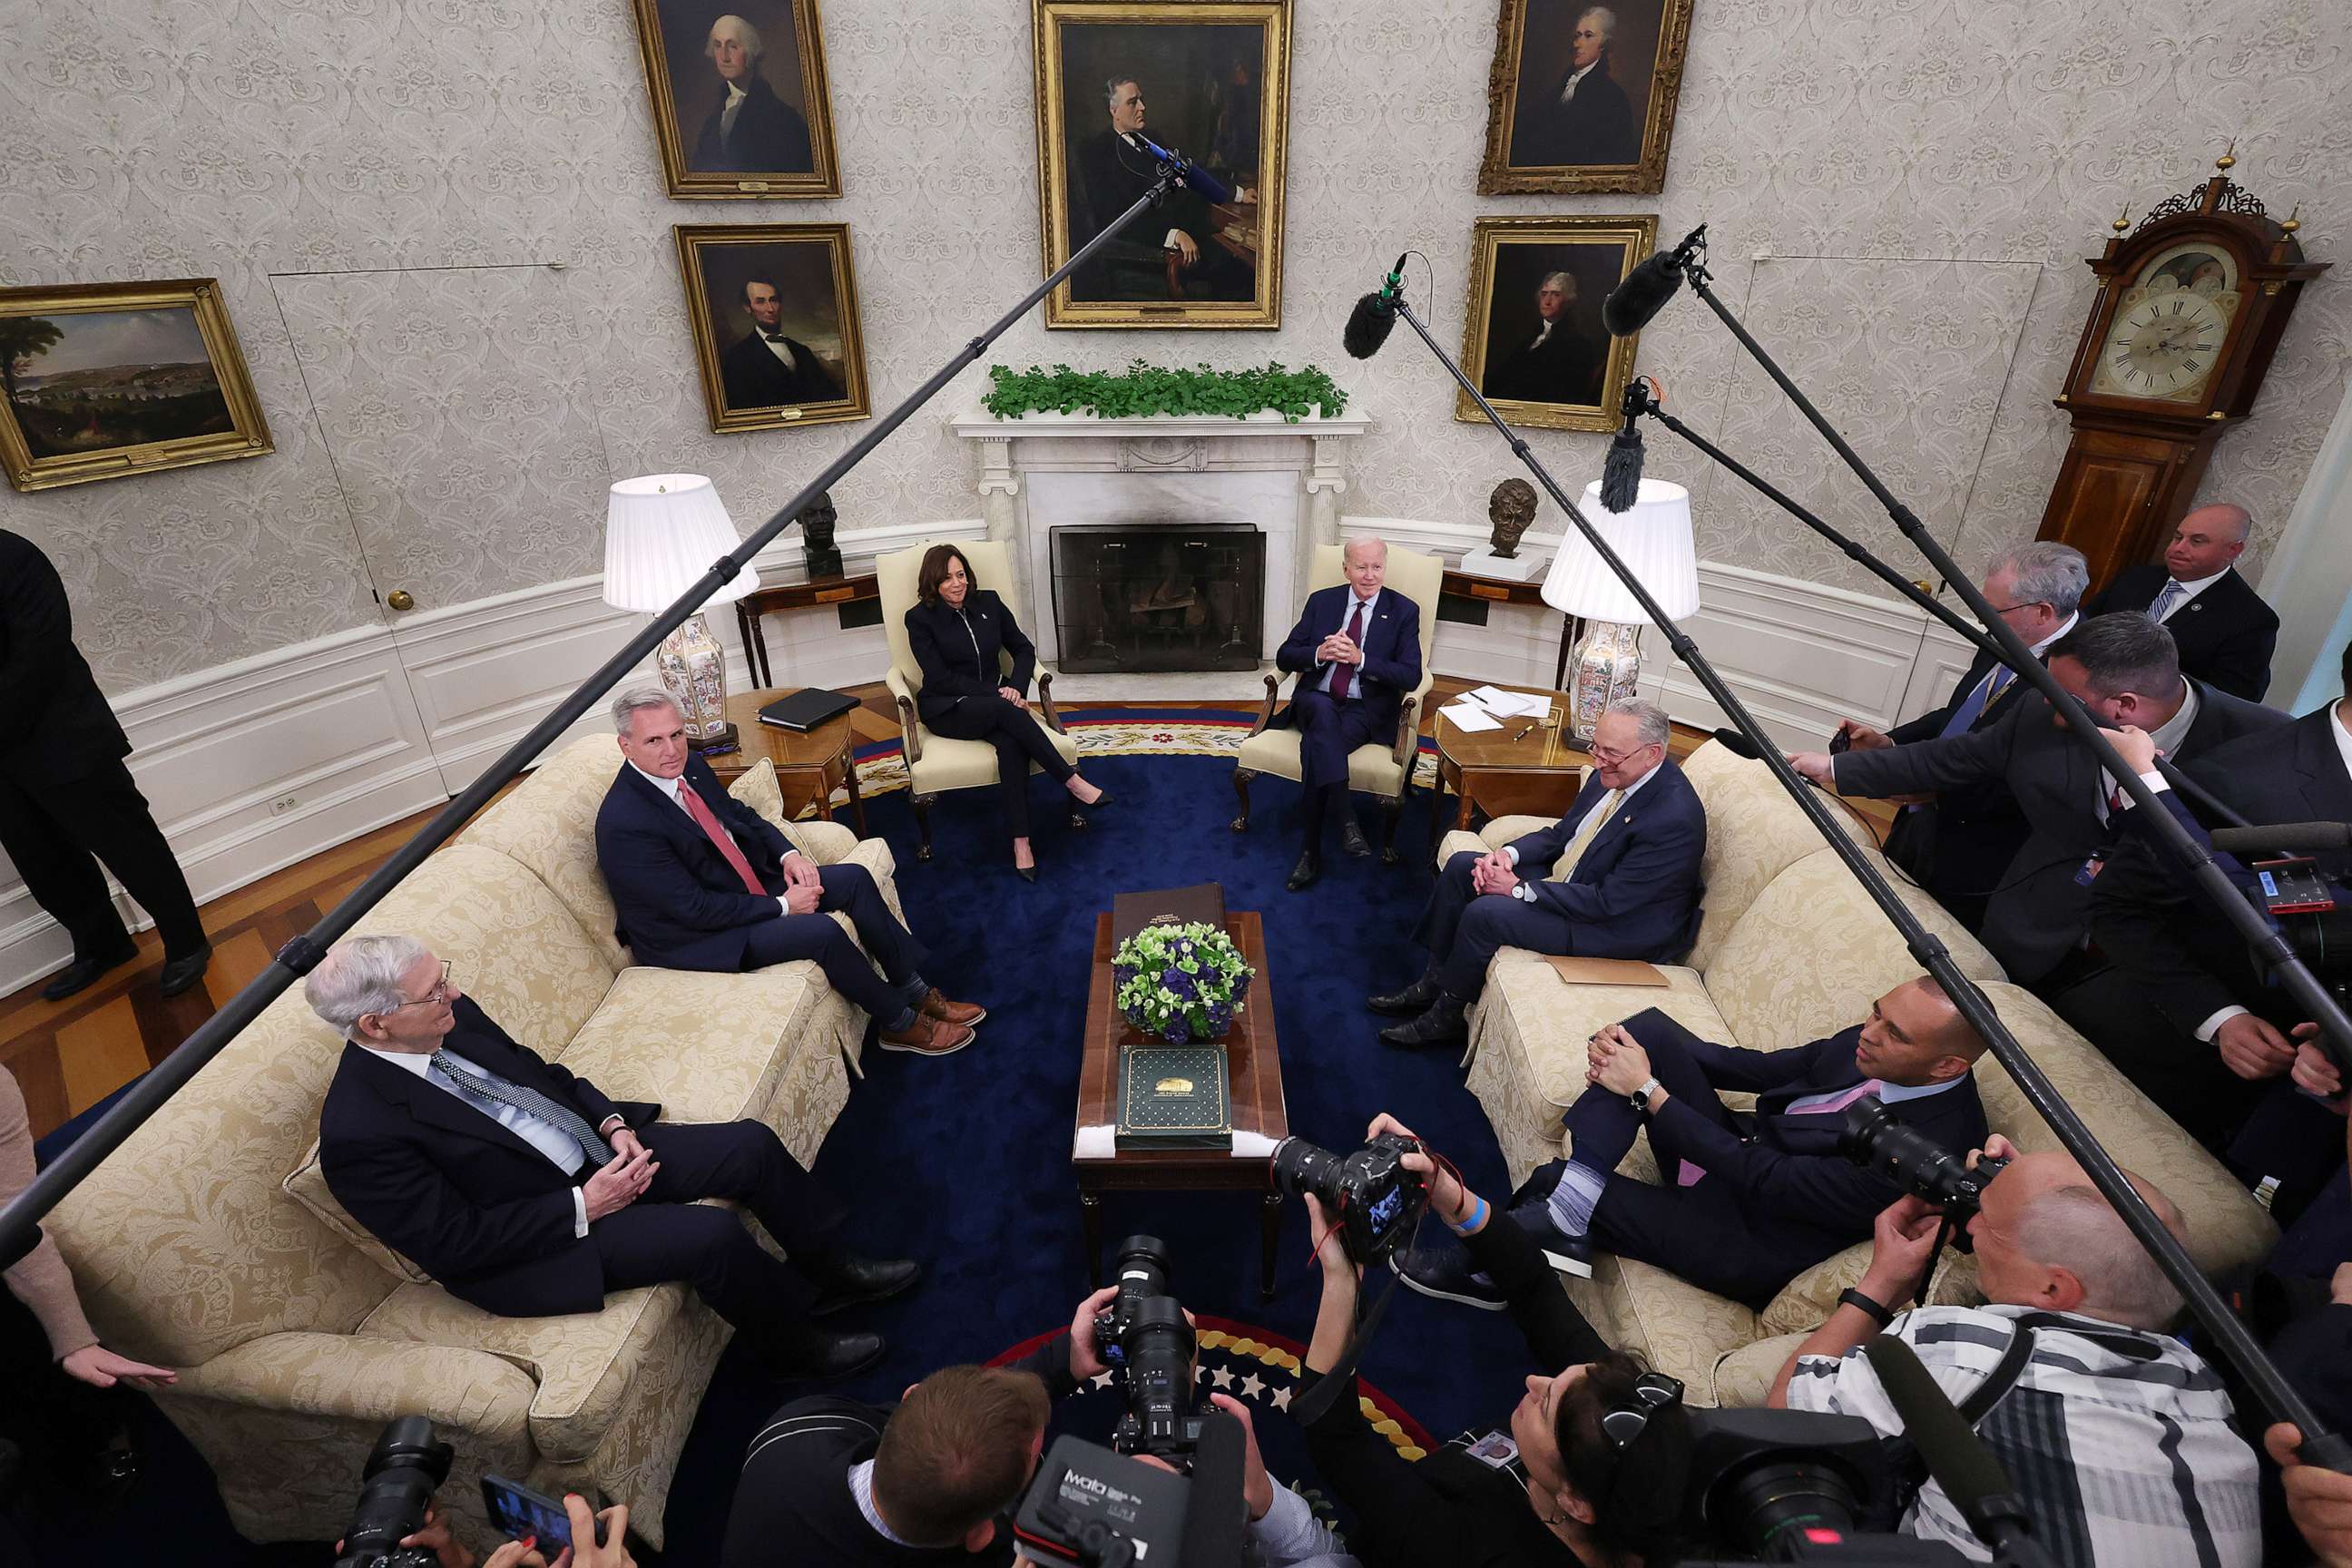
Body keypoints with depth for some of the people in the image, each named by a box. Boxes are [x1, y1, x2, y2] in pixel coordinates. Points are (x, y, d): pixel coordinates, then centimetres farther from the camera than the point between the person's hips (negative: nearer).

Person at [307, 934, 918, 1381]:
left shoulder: (451, 1017, -5)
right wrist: (582, 1207, -21)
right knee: (712, 1234, -24)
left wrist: (613, 1123, -5)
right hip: (531, 1243, -7)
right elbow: (455, 1243, -20)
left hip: (598, 1151, 7)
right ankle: (794, 1347, 4)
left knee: (752, 1145, -4)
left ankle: (832, 1271, 16)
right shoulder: (356, 1135, -25)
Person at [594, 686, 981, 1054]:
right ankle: (901, 1024, -4)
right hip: (690, 935, -9)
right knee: (822, 931, -25)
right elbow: (695, 909, -25)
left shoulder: (687, 764, -4)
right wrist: (783, 906, -19)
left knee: (855, 878, -3)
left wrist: (788, 854, -6)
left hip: (750, 879, 9)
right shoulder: (623, 825, -28)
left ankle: (917, 991, 7)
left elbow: (740, 814, 12)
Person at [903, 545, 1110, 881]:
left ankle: (1021, 842, -38)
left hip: (994, 701, 3)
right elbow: (940, 678, -10)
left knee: (1012, 742, -33)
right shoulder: (919, 618, -3)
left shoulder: (988, 602, 8)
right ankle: (1073, 782, -31)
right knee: (1006, 712, -36)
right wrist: (996, 695, -18)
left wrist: (1016, 687, -8)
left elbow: (1024, 649, 13)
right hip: (946, 709, -3)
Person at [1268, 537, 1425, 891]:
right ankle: (1347, 819, -41)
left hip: (1367, 710, -2)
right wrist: (1320, 653, -14)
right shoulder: (1321, 601, 11)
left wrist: (1360, 659, -17)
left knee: (1315, 743, -33)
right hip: (1316, 700, 2)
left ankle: (1311, 850, -28)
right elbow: (1284, 657, 7)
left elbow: (1411, 676, -5)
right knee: (1323, 711, -37)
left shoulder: (1404, 611, 4)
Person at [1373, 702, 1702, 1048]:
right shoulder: (1614, 772, -4)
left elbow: (1607, 902, -28)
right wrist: (1509, 854, -11)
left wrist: (1520, 889, -23)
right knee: (1462, 866, 2)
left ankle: (1446, 1016, 1)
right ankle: (1433, 982, 10)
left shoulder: (1675, 818, -30)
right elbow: (1561, 833, 8)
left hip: (1616, 925, -9)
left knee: (1484, 913, -23)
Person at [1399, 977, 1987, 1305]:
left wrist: (1648, 1091, -24)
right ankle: (1564, 1201, -21)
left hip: (1750, 1243, -7)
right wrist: (1651, 1055, -9)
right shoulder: (1872, 1040, -6)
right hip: (1743, 1152, 8)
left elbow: (1767, 1182, -27)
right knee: (1650, 1028, -17)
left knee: (1558, 1186, -21)